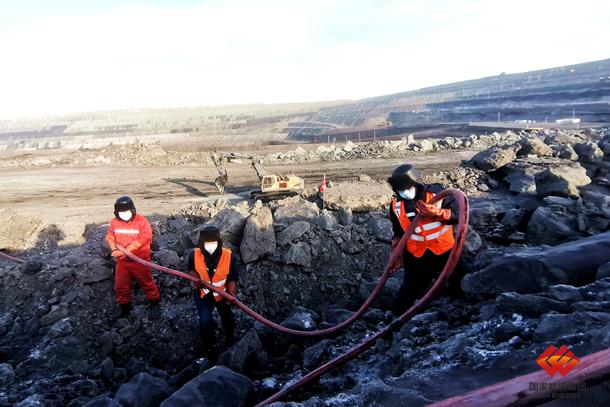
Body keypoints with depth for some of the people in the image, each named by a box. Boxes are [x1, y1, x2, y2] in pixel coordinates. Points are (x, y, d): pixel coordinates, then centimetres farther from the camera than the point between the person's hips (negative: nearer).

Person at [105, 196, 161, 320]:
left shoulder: (141, 221, -17)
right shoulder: (114, 222, -3)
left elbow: (144, 239, -24)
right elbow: (110, 236, 7)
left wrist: (126, 250, -29)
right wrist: (114, 248, -15)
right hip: (122, 261, 4)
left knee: (146, 282, 8)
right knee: (120, 285, 14)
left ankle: (154, 304, 27)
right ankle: (124, 307, 33)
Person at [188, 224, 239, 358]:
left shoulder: (229, 256, -29)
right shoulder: (194, 254, -25)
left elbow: (233, 277, -13)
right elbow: (191, 269, 0)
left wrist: (231, 293, -24)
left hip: (222, 293, 1)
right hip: (203, 292, 0)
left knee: (227, 318, 23)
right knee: (205, 321, -9)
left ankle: (230, 340, 56)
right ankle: (209, 347, 22)